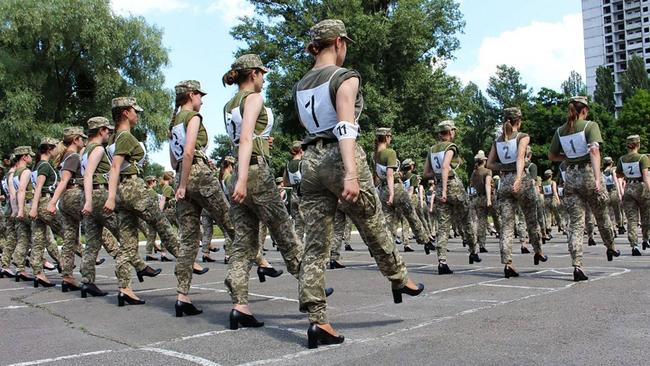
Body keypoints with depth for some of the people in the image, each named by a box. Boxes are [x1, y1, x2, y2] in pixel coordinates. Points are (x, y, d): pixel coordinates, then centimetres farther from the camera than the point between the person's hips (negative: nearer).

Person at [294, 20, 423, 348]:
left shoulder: (301, 85, 14)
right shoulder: (345, 77, -7)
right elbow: (345, 127, -21)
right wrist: (351, 174, -30)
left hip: (311, 160, 6)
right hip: (339, 157, -6)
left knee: (315, 245, 2)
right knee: (374, 227, 15)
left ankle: (317, 320, 0)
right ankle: (399, 280, 36)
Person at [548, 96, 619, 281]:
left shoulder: (560, 131, 8)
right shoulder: (590, 125, -6)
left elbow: (552, 156, 15)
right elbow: (594, 150, -20)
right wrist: (598, 178, -26)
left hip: (571, 177, 3)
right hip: (588, 173, -3)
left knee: (575, 224, 1)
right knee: (601, 215, 20)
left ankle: (577, 266, -9)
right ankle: (611, 248, 43)